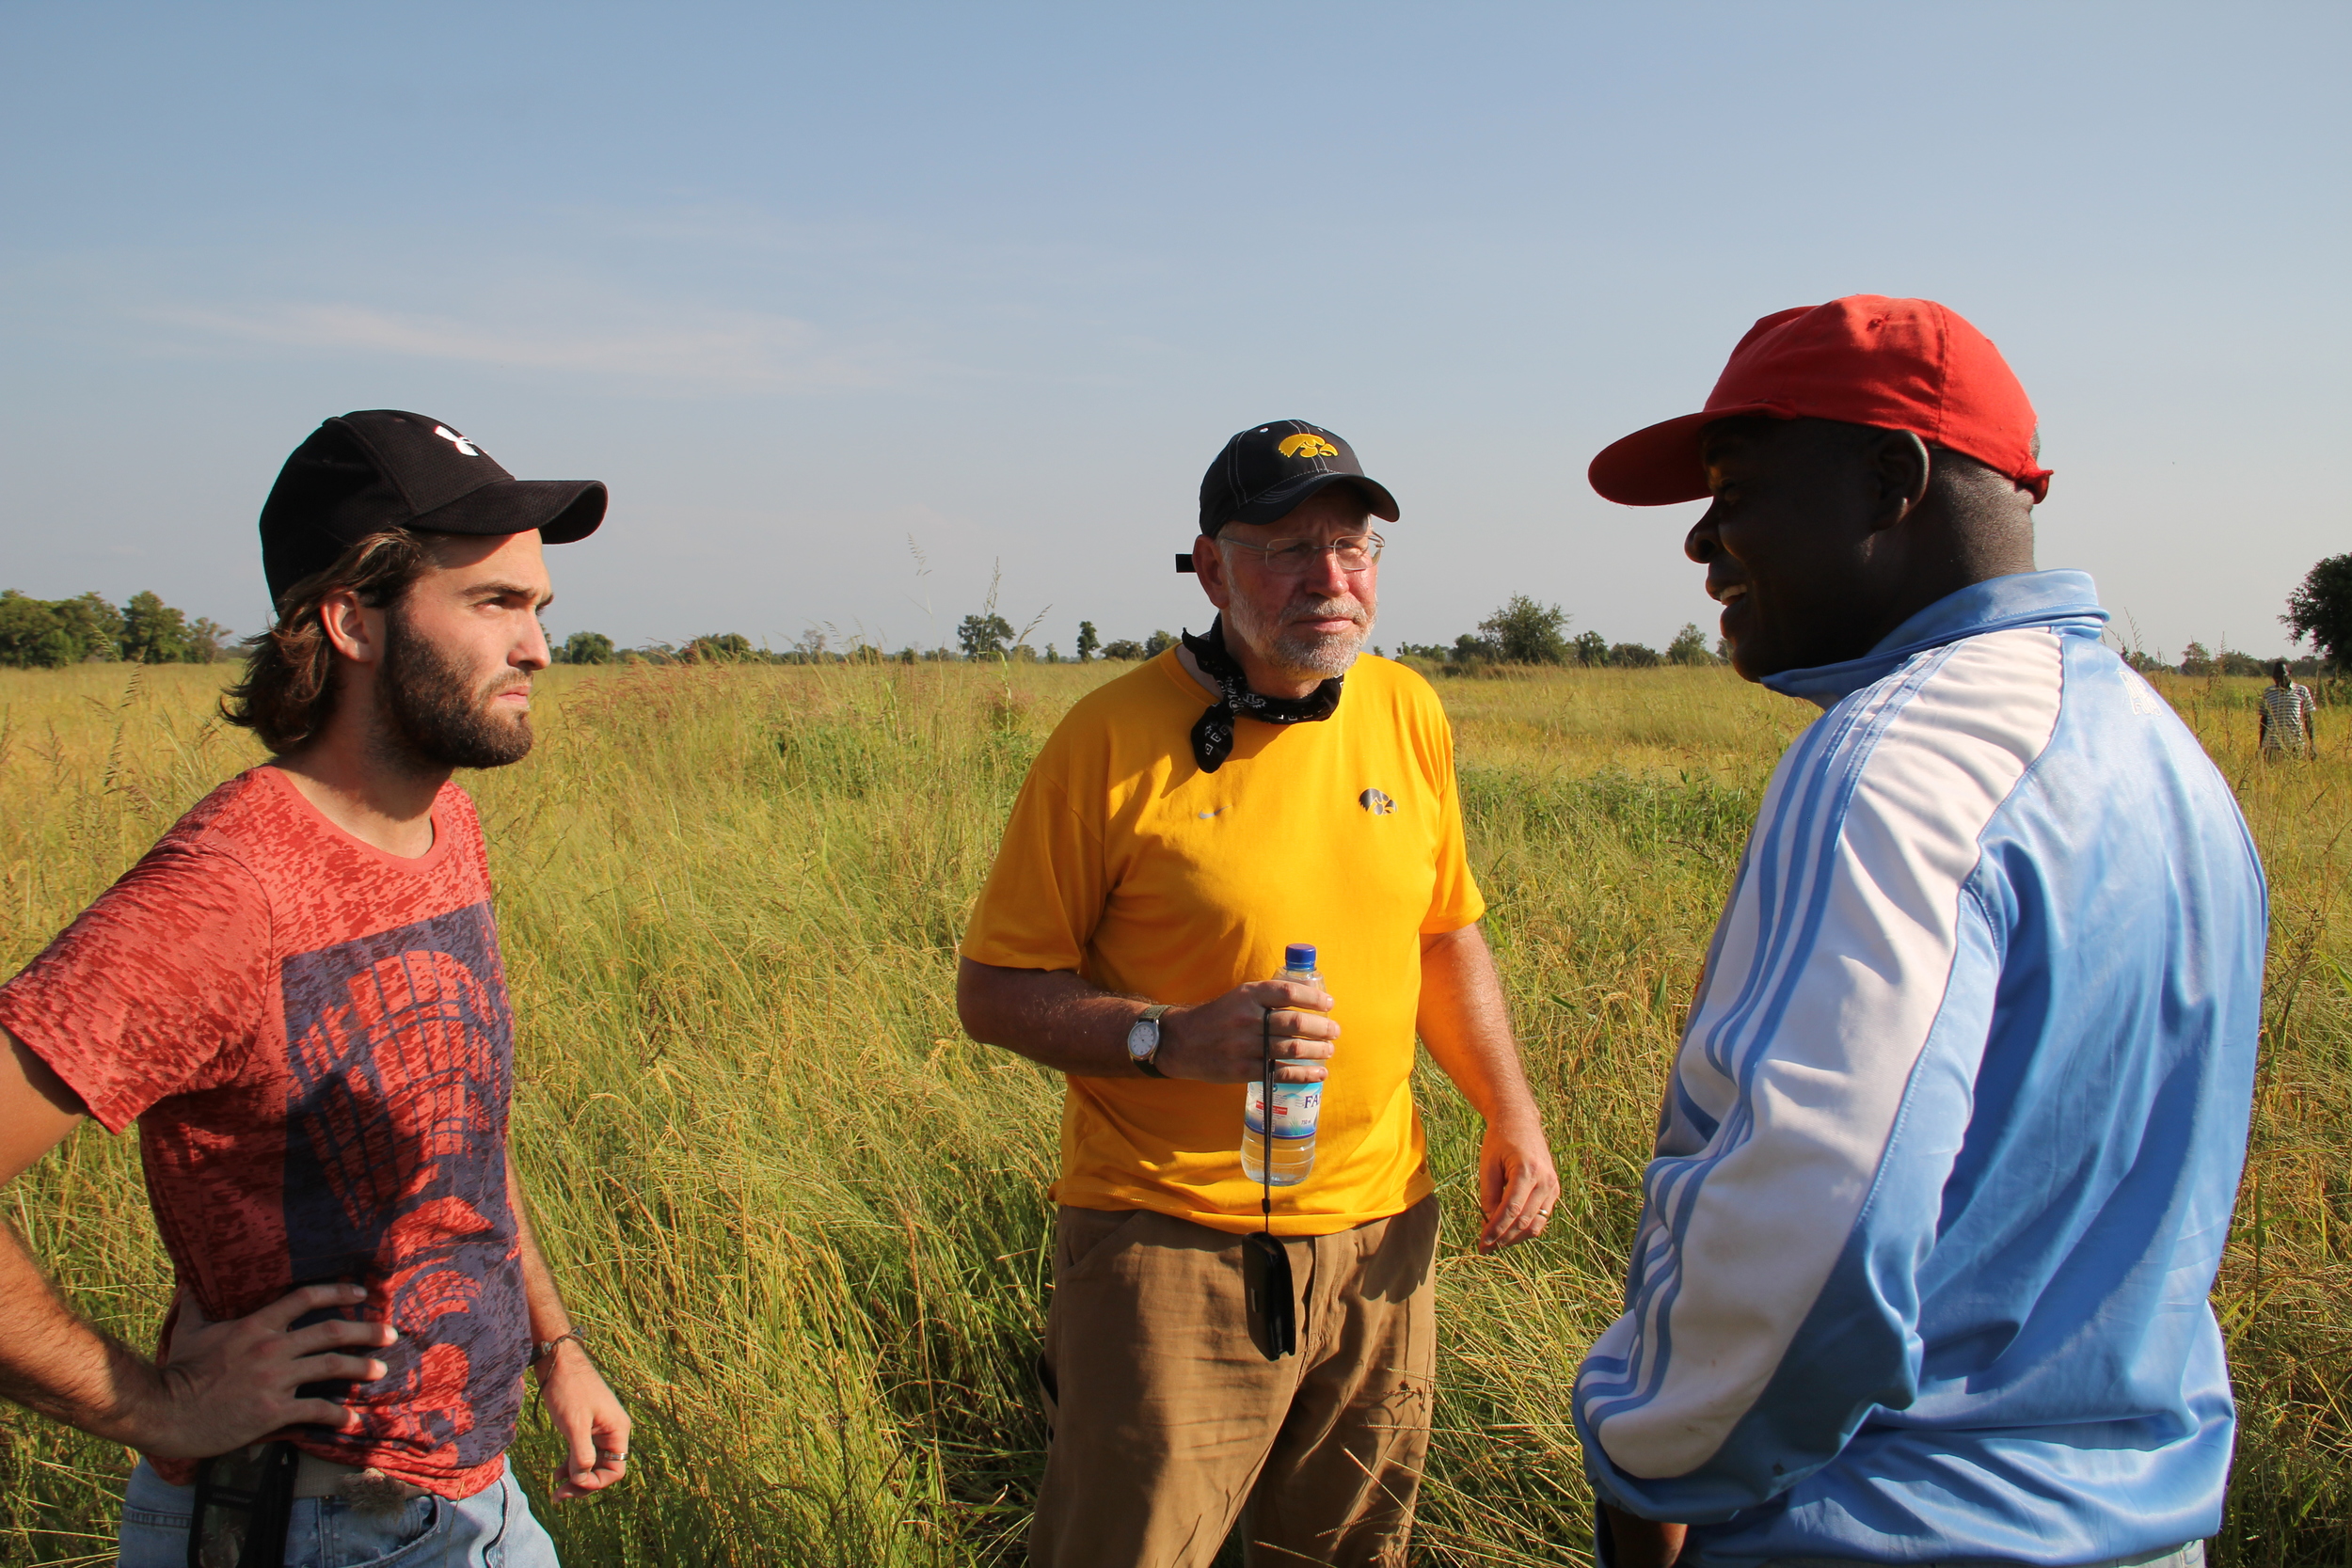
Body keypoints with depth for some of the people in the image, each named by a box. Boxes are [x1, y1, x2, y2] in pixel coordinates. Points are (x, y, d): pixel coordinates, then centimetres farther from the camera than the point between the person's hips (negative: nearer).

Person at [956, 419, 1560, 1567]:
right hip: (1170, 1244, -5)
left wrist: (1510, 1110, 7)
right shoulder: (1115, 737, -13)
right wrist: (1174, 1038, -24)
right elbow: (993, 990, -10)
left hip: (1380, 1228, 5)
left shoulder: (1407, 712, 4)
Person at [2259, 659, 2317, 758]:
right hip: (2272, 747, 1)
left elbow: (2309, 720, 7)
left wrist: (2312, 746, 3)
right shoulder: (2267, 692, 7)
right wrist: (2261, 747, 9)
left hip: (2297, 746, -1)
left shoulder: (2302, 691, 4)